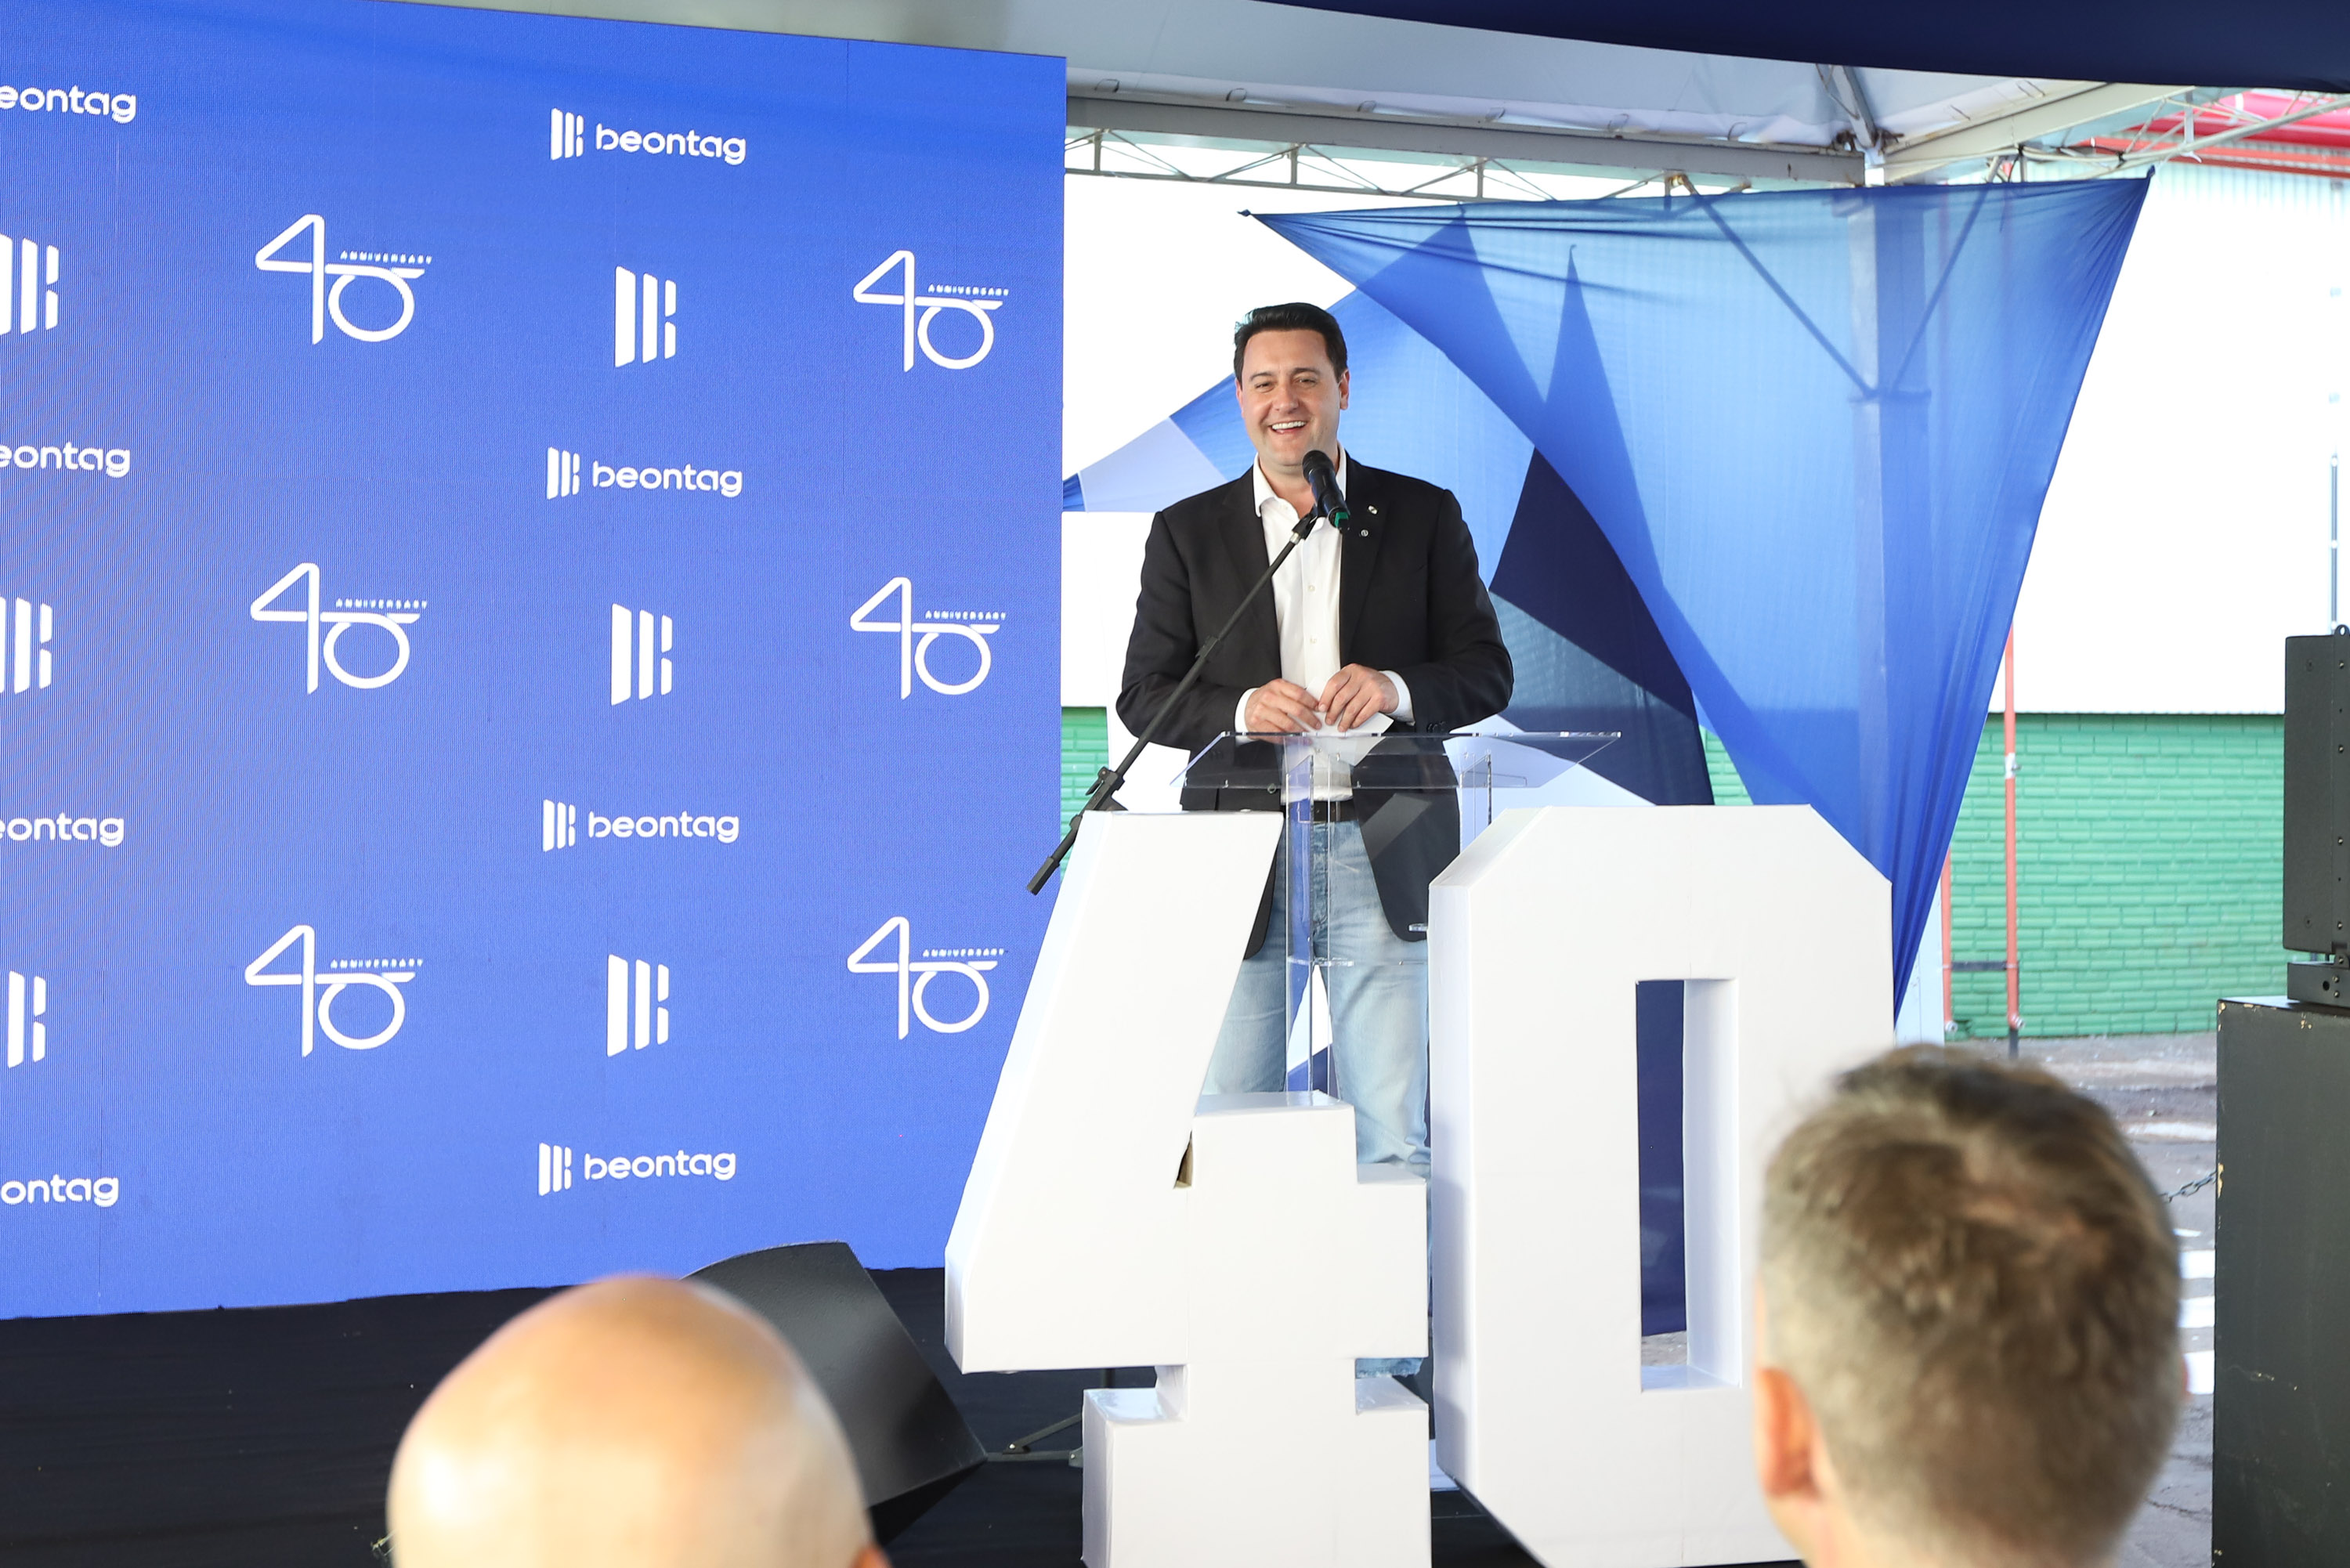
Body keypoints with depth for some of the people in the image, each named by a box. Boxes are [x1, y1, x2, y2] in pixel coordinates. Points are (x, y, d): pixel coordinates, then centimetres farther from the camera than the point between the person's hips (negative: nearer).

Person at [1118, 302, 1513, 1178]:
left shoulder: (1424, 516, 9)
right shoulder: (1188, 532, 10)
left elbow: (1486, 673, 7)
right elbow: (1143, 698, 6)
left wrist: (1396, 689, -14)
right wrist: (1241, 710, -14)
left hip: (1383, 859, 0)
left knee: (1393, 1134, 0)